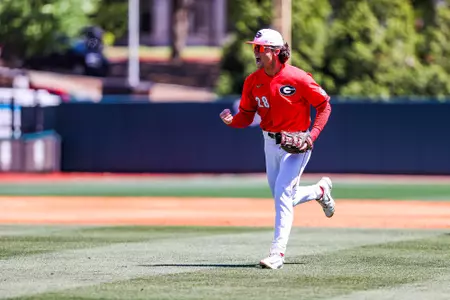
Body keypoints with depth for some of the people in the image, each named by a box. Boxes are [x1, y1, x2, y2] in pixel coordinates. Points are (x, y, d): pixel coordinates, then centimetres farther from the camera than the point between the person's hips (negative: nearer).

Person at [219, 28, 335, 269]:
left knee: (282, 195, -16)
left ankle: (277, 254, -14)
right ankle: (320, 190, 46)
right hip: (270, 142, 6)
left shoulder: (297, 78, -19)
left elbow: (324, 105, -9)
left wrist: (313, 135, -20)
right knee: (283, 198, 16)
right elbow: (246, 116, 2)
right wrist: (232, 121, -21)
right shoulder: (252, 82, -4)